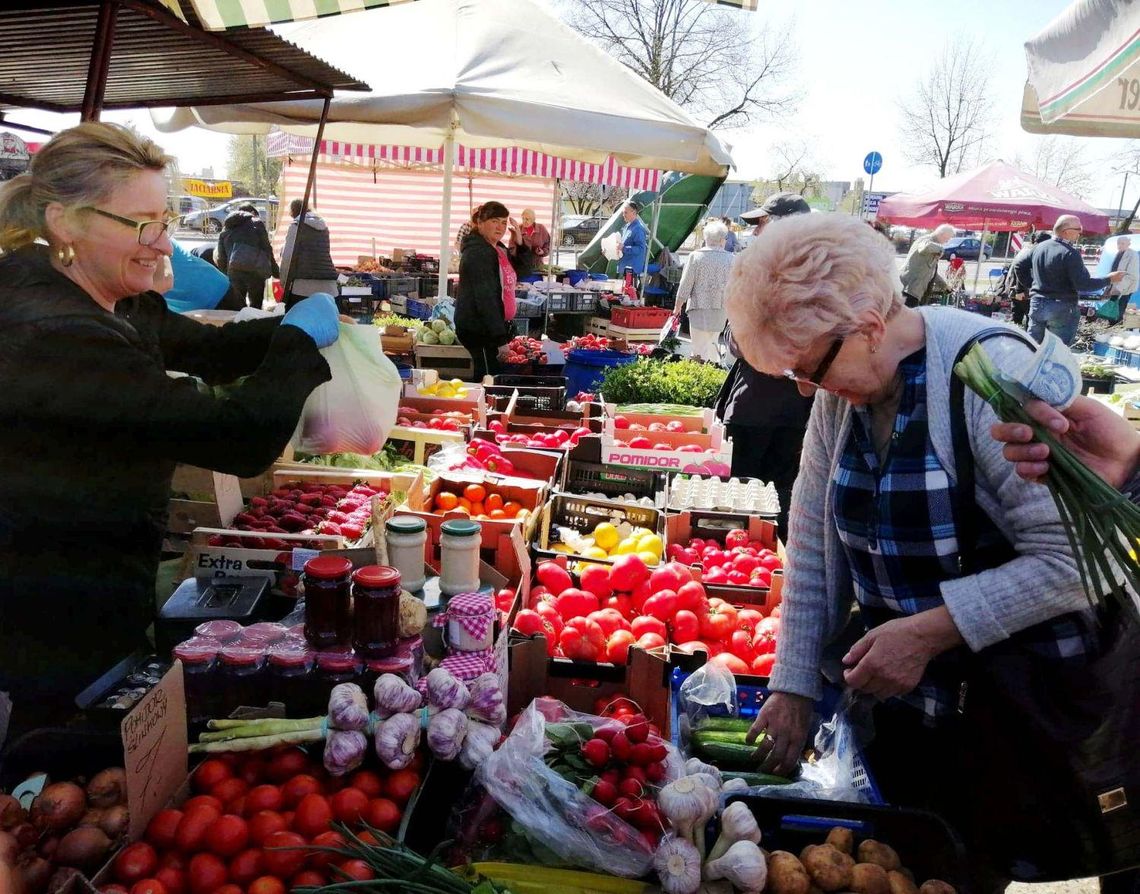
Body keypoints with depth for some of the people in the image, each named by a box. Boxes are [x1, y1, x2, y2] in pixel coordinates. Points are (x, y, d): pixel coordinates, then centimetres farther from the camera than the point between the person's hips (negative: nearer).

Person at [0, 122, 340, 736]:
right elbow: (244, 441, -32)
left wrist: (300, 326, -6)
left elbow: (206, 349, 11)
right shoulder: (54, 337, -30)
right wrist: (301, 339, -17)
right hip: (62, 637, -9)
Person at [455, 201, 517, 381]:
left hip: (490, 326, 10)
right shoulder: (478, 253, -16)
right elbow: (485, 297, -22)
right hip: (479, 330, -10)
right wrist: (501, 338, -24)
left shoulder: (497, 248, 14)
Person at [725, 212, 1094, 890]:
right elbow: (813, 545, 1)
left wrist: (931, 631, -26)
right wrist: (793, 687, 0)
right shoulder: (841, 390, -2)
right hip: (899, 696, 6)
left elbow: (1073, 559, -25)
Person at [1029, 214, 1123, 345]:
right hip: (1061, 309, -7)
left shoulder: (1039, 248, 6)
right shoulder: (1070, 253, -16)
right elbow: (1083, 284, -17)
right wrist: (1109, 279, -7)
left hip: (1037, 304, 7)